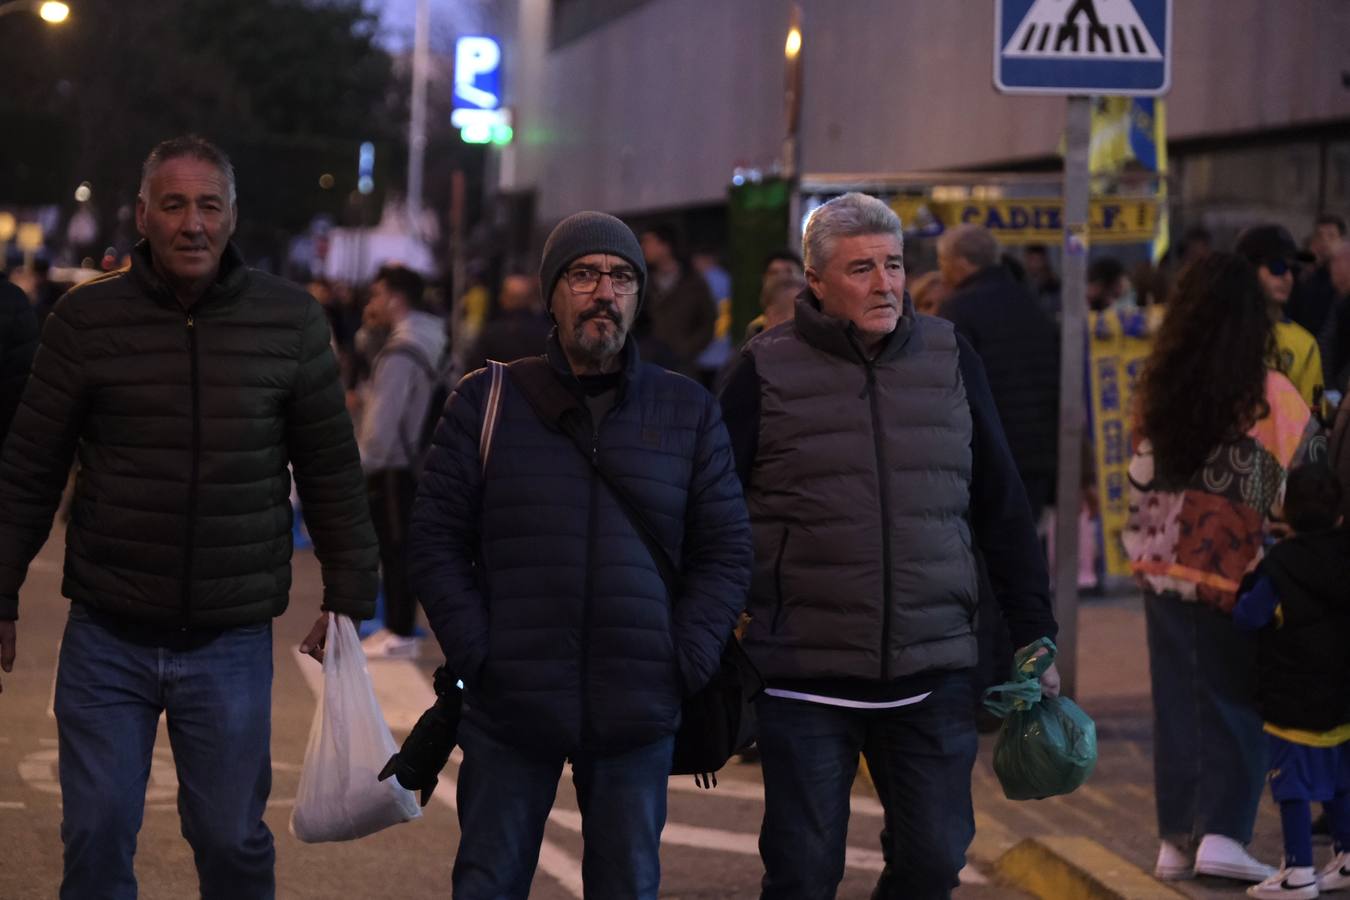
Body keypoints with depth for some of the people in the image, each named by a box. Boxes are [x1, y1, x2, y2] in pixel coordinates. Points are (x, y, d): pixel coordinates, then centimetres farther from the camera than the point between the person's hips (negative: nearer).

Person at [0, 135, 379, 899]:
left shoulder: (292, 321, 0)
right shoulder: (86, 319, -1)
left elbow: (332, 472, 6)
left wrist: (350, 598, 5)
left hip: (233, 642, 0)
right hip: (107, 638, 0)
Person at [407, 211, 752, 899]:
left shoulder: (689, 411, 7)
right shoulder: (486, 401, 3)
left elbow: (725, 551, 6)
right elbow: (436, 539, 1)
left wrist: (686, 661, -5)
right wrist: (474, 653, -8)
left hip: (639, 714, 1)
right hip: (508, 708, -1)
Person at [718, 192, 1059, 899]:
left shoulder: (950, 359, 7)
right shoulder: (767, 371, -2)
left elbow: (1002, 508, 12)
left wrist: (1034, 635, 9)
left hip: (933, 678, 3)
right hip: (805, 678, -3)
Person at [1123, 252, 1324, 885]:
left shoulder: (1161, 390, -2)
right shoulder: (1273, 397, -13)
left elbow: (1142, 480, 5)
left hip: (1166, 567, 4)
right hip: (1238, 574, -4)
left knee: (1177, 704, 11)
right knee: (1237, 703, 7)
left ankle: (1176, 840, 15)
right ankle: (1221, 832, -1)